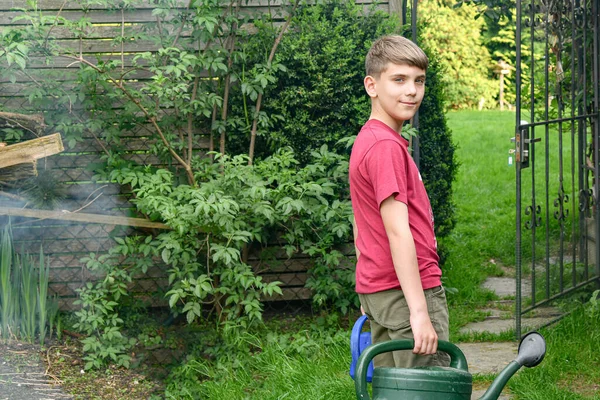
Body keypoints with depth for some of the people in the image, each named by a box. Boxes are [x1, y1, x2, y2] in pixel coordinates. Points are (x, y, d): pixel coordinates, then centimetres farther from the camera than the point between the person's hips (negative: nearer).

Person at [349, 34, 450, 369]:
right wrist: (419, 311, -26)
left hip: (379, 291, 10)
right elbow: (397, 231, -23)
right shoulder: (387, 146, -16)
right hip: (407, 290, -10)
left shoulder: (367, 141, 16)